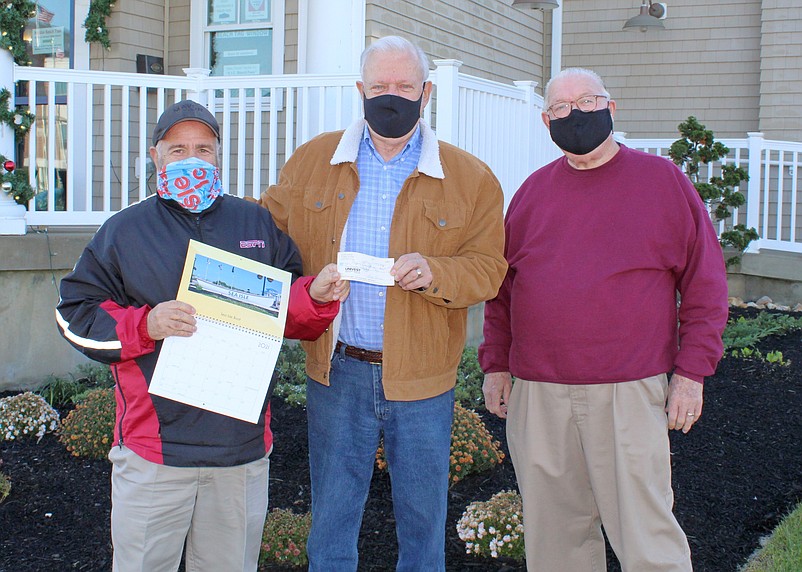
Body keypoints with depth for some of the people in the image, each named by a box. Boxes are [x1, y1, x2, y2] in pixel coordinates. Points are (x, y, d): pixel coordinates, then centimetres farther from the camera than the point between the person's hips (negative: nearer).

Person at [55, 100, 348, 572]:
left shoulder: (258, 225, 10)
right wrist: (145, 325, -15)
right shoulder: (124, 231, 4)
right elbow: (75, 314, 1)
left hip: (243, 442, 2)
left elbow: (291, 314, 11)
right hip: (154, 445, -2)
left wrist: (317, 296, -12)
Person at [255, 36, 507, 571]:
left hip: (422, 379, -1)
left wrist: (434, 271, -22)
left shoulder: (471, 178, -2)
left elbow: (488, 268, -3)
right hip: (337, 372, 1)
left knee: (423, 520, 14)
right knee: (331, 520, 15)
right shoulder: (313, 161, 4)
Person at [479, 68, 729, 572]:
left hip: (629, 394, -3)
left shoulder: (662, 180, 3)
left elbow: (705, 282, 2)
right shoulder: (533, 191, 12)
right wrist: (496, 364, 11)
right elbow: (502, 285, 18)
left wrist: (692, 371, -4)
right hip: (536, 395, 4)